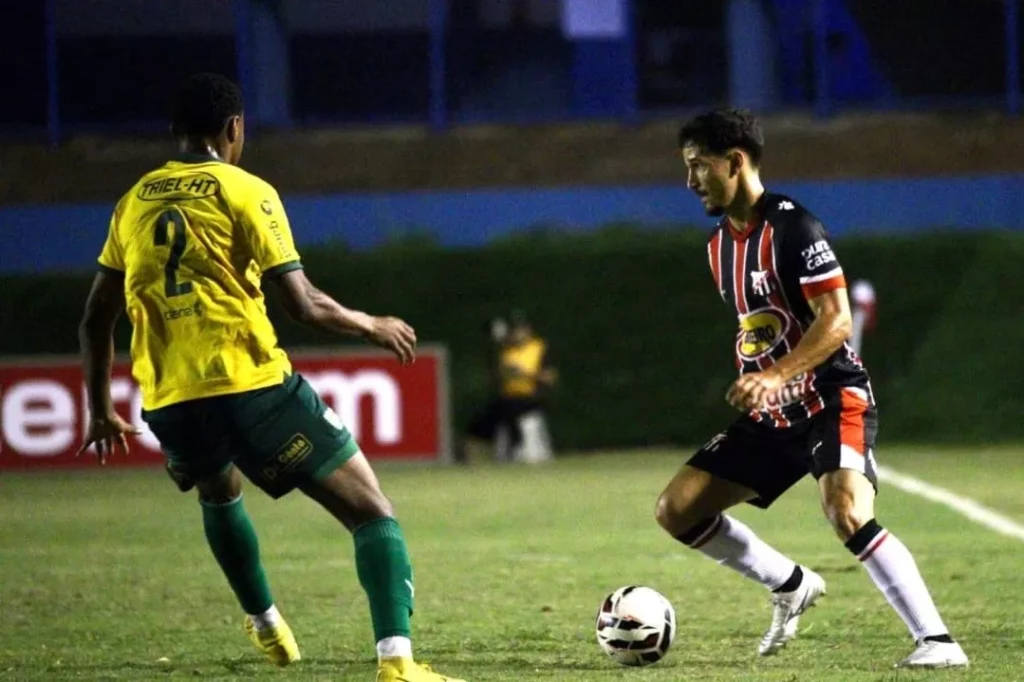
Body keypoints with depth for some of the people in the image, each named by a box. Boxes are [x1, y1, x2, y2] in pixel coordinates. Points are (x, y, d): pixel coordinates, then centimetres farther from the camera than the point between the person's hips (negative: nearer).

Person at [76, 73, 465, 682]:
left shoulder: (135, 202, 14)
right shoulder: (244, 192, -1)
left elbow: (96, 320, 18)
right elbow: (303, 304, -7)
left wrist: (101, 409, 29)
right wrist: (373, 327, 10)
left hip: (169, 402, 5)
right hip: (250, 384, -5)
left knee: (219, 493, 39)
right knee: (373, 513, -1)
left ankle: (266, 625, 42)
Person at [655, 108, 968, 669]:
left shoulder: (791, 227, -15)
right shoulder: (720, 245, 12)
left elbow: (836, 320, -21)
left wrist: (775, 376, -31)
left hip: (833, 401, -9)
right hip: (772, 414, 9)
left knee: (846, 513, -32)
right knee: (676, 509, 3)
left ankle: (937, 641, -27)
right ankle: (791, 586, 20)